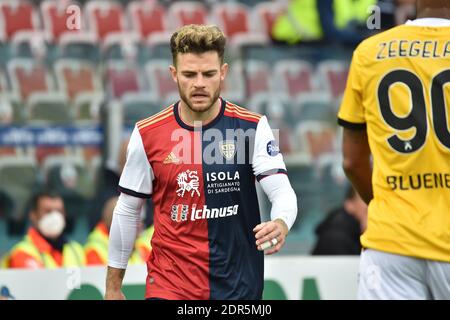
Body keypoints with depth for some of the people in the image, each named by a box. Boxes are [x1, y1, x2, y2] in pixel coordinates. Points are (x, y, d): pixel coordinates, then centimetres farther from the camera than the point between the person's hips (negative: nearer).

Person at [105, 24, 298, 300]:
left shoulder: (252, 127, -5)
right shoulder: (147, 135, -3)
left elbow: (282, 191, -14)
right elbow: (127, 211, 6)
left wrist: (280, 225, -37)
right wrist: (113, 286, 8)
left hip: (239, 285, 1)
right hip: (169, 284, 0)